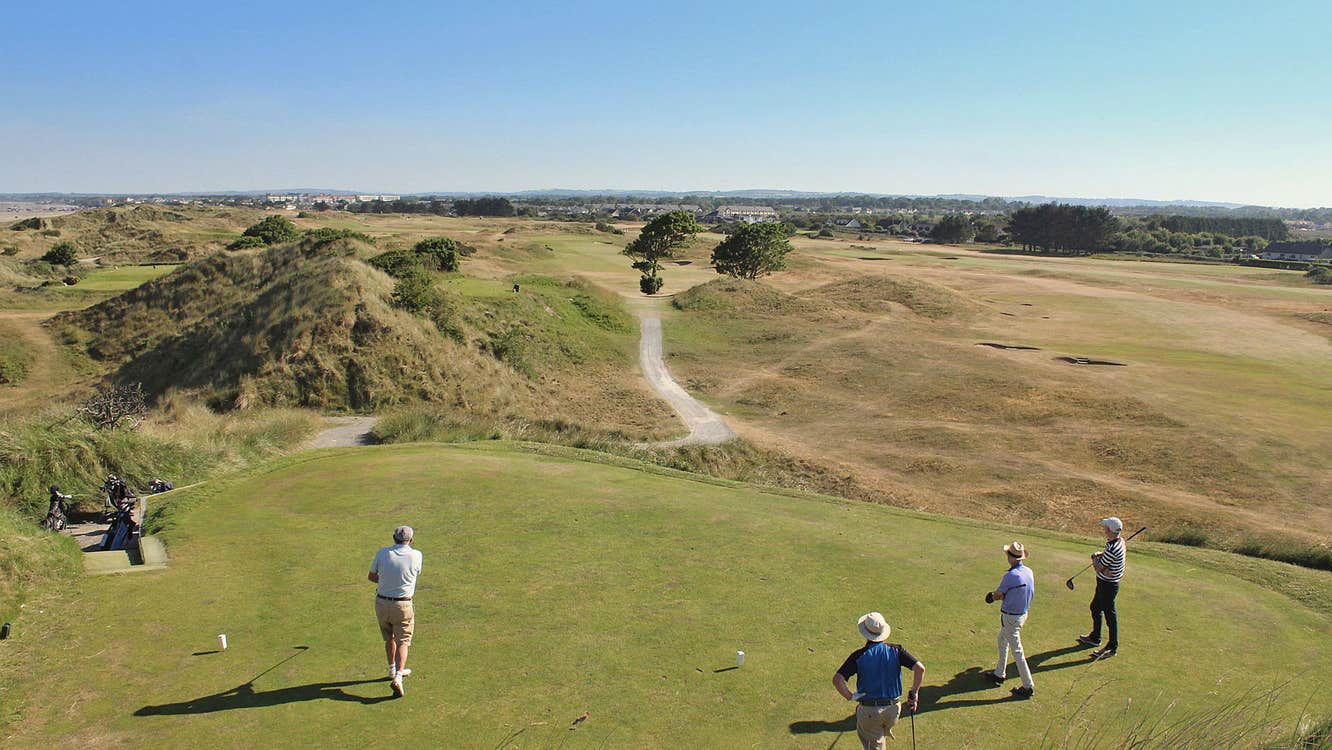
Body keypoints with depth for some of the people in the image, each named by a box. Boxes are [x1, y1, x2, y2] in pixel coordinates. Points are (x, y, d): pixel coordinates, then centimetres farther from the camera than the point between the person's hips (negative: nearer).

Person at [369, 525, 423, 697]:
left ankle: (393, 670, 37)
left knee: (389, 638, 23)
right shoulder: (416, 555, -10)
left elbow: (372, 576, 5)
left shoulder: (382, 553, -7)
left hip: (381, 602, 3)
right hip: (403, 605, -3)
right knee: (402, 642, 4)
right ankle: (398, 677, -13)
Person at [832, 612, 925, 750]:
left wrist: (850, 696, -7)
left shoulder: (858, 655, -10)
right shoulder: (896, 650, -4)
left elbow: (837, 679, -20)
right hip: (893, 709, 3)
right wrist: (914, 693, -1)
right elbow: (920, 668, -12)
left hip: (868, 711, -3)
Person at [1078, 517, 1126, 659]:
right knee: (1095, 608, 24)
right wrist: (1099, 554, 2)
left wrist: (1095, 558, -3)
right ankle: (1095, 638, 40)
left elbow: (1099, 568, -21)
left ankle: (1112, 647, 14)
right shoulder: (1120, 540, -1)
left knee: (1110, 615, 2)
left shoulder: (1112, 549, -31)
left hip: (1108, 585, -11)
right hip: (1105, 583, 11)